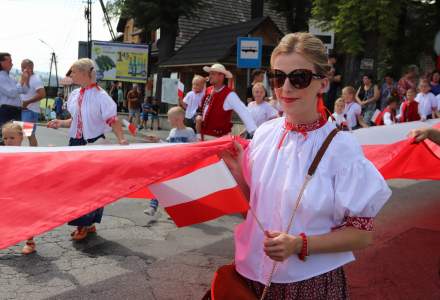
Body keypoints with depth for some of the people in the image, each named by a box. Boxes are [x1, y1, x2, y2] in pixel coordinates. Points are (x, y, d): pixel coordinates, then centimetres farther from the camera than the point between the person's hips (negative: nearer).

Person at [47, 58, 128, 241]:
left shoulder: (100, 96, -12)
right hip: (75, 143, 7)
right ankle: (84, 224, 23)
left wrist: (121, 139, -29)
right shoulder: (75, 95, 8)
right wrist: (60, 123, 1)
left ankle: (87, 224, 17)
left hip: (94, 145, -7)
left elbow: (113, 120, -16)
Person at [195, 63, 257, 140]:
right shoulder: (208, 91, 6)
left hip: (217, 139, -7)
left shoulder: (229, 95, -15)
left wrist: (254, 132, -31)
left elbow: (243, 112, -22)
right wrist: (199, 117, -1)